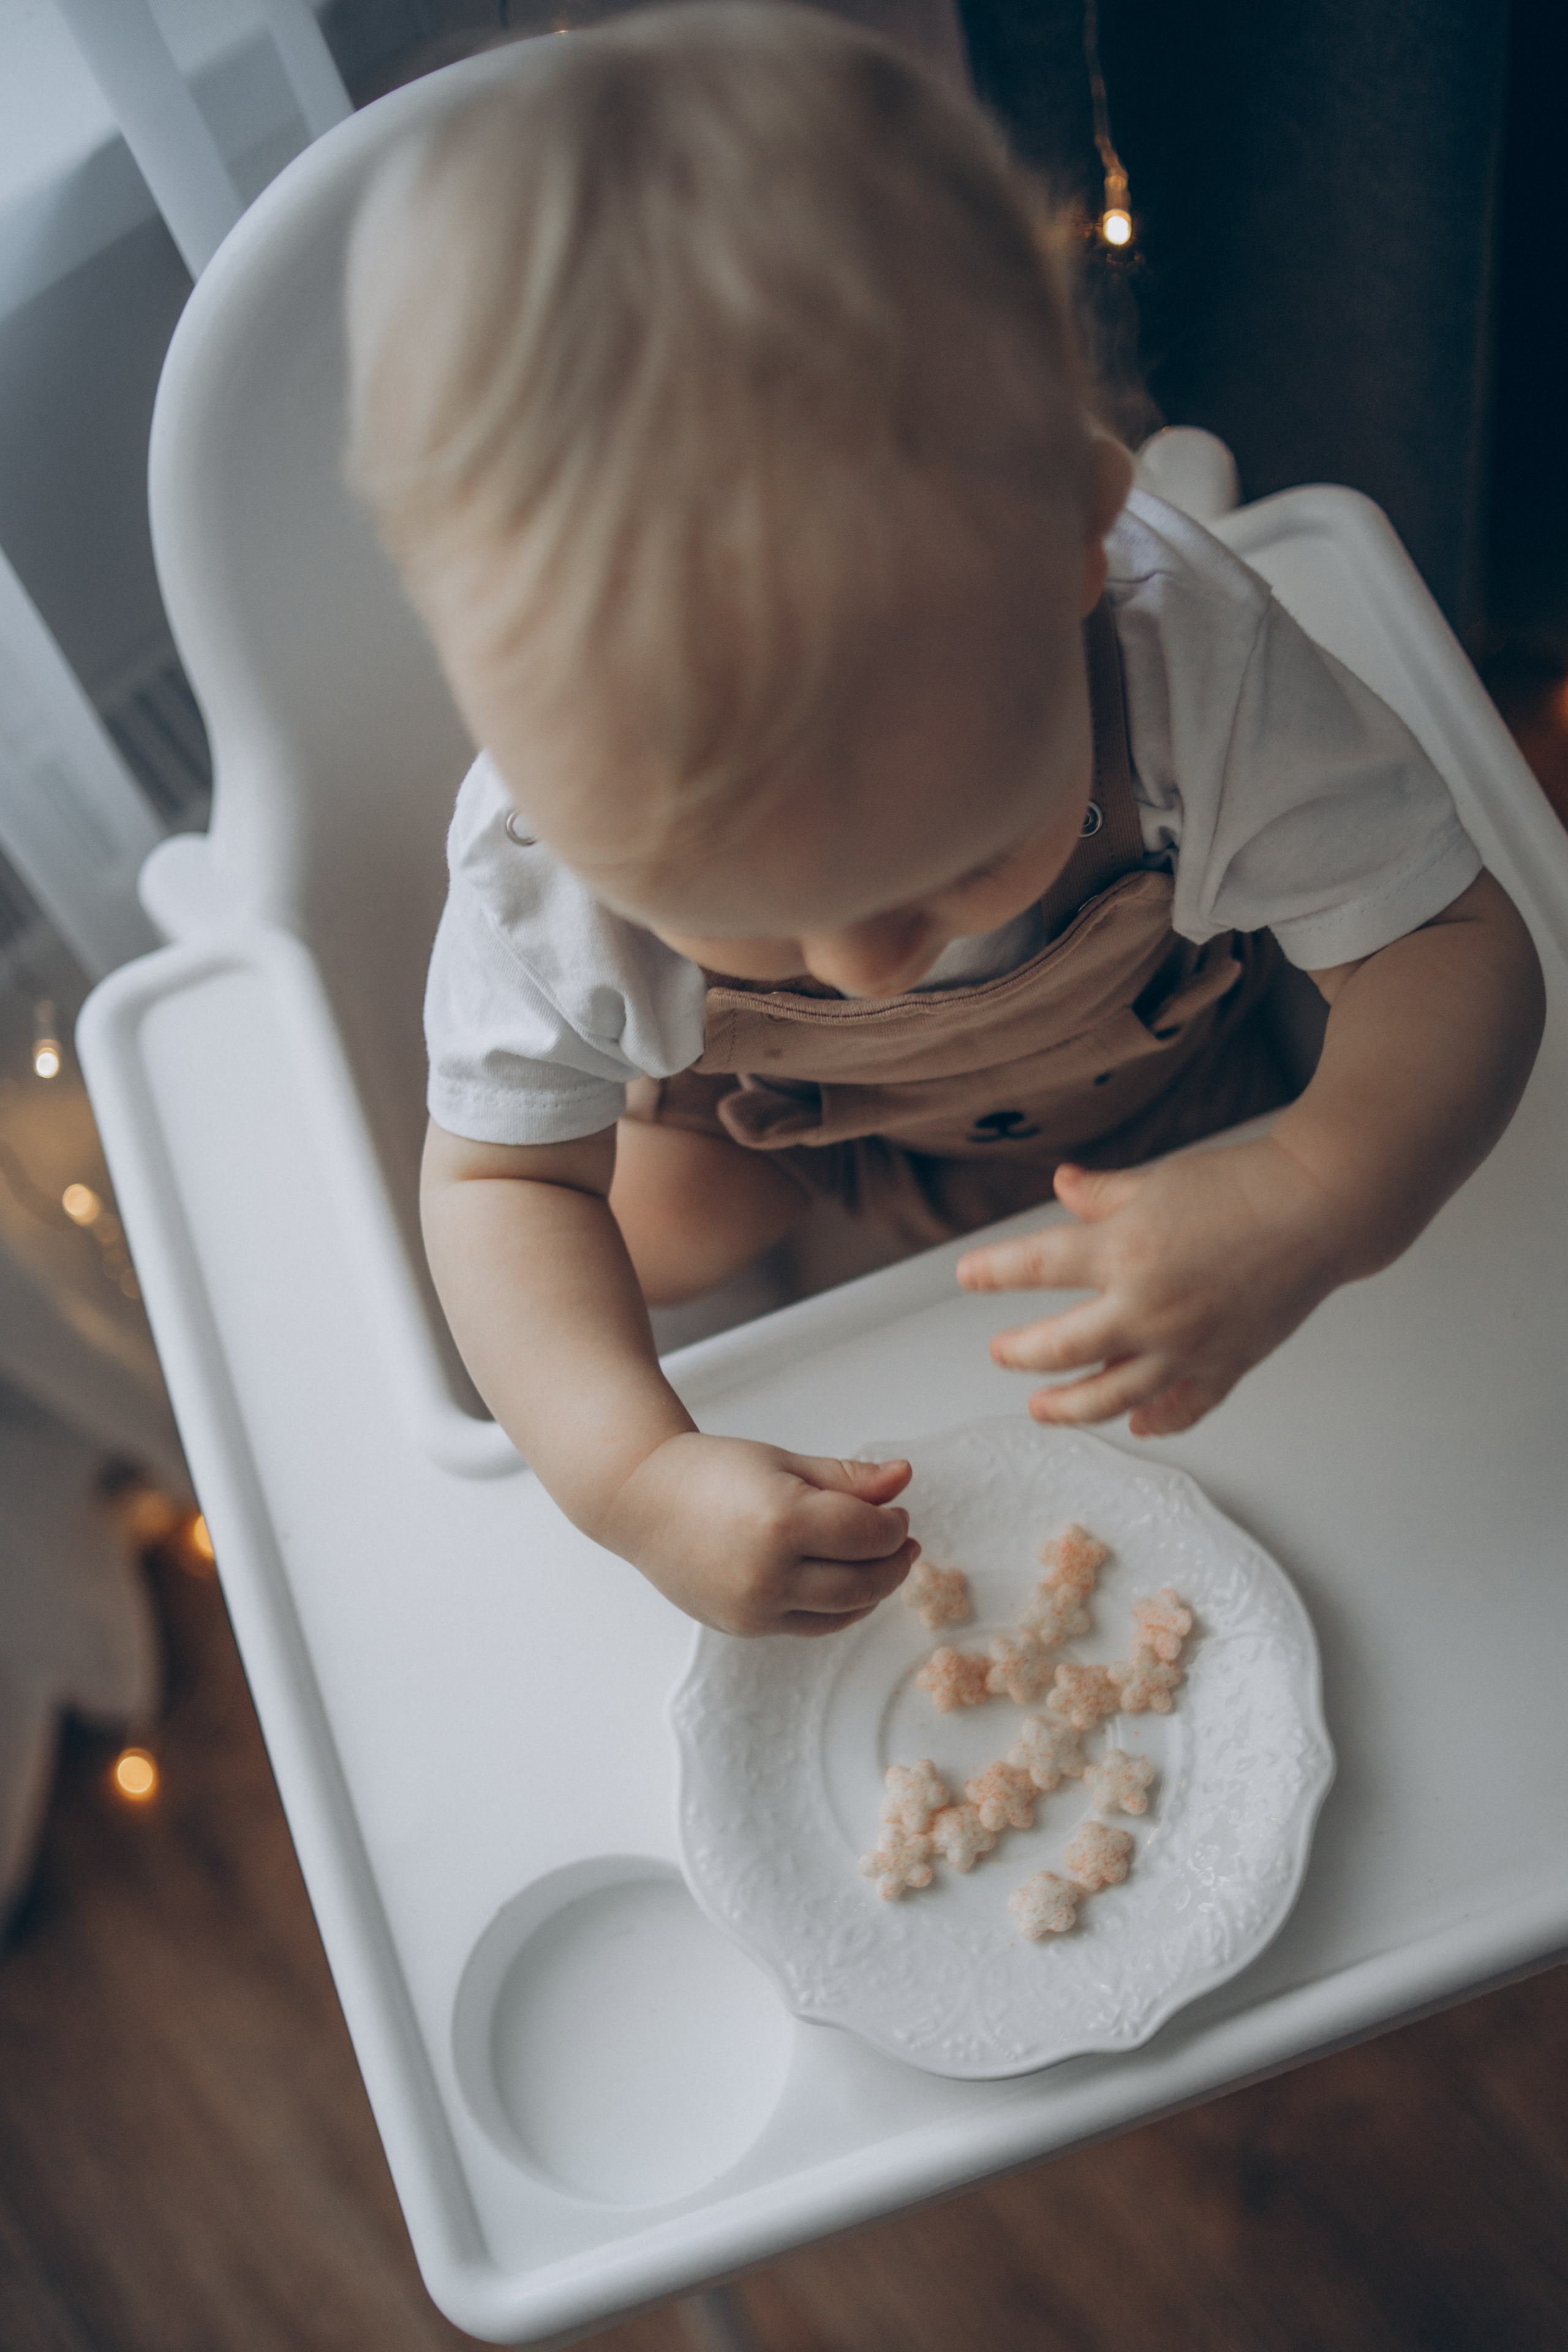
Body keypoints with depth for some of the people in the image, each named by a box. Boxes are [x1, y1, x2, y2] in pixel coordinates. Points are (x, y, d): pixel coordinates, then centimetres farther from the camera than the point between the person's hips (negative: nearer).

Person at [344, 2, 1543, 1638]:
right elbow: (504, 1181, -27)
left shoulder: (1197, 662, -44)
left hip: (1160, 1062, 0)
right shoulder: (546, 859, -41)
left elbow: (1456, 947, -34)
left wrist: (1316, 1208, -56)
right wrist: (629, 1476, -46)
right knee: (647, 1240, -9)